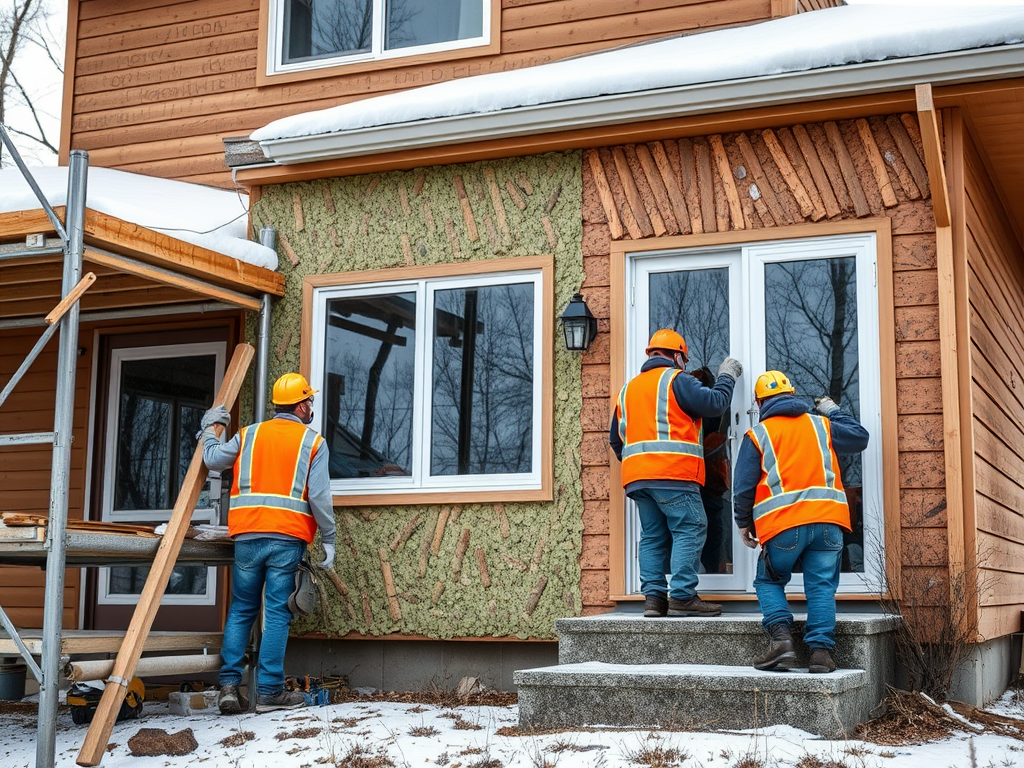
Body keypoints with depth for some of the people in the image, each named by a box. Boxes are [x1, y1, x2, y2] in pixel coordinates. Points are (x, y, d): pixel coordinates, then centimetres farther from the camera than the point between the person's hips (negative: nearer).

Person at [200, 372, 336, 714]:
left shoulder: (249, 435, 11)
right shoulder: (312, 442, 3)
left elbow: (213, 459, 5)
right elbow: (319, 497, -3)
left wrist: (208, 429, 25)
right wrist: (328, 540, 3)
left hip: (247, 535, 3)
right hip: (288, 537, -3)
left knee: (241, 610, 11)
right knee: (277, 613, 0)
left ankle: (229, 686, 5)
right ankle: (268, 691, 1)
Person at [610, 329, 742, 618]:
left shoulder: (628, 389, 23)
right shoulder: (675, 379, 0)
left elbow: (616, 439, 26)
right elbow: (715, 403, -5)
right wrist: (727, 377, 12)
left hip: (637, 475, 7)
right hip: (674, 474, -7)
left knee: (652, 536, 9)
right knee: (690, 531, -7)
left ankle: (653, 596, 2)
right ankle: (682, 596, -15)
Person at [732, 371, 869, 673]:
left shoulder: (757, 435, 8)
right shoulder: (821, 425, 15)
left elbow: (743, 485, 5)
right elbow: (860, 438, 27)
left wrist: (743, 523, 18)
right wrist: (834, 412, 38)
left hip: (782, 523, -2)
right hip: (828, 519, 2)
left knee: (768, 581, 13)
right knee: (821, 586, 6)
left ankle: (781, 638, -7)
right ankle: (821, 649, -6)